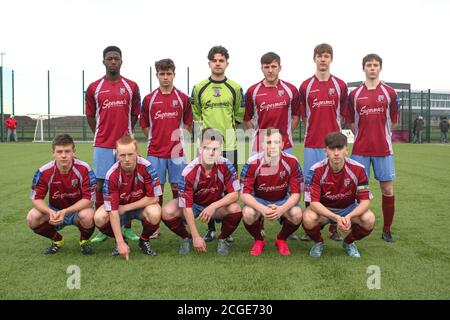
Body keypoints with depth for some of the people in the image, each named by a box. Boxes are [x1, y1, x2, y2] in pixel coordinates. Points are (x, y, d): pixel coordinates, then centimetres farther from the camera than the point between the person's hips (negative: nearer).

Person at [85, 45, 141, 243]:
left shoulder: (131, 87, 5)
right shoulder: (94, 88, 4)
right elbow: (90, 115, 11)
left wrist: (125, 133, 8)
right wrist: (102, 134, 7)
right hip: (102, 145, 0)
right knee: (101, 185, 2)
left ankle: (127, 227, 14)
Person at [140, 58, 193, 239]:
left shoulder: (182, 98, 4)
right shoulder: (149, 99, 5)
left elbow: (188, 124, 9)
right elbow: (144, 125, 11)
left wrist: (178, 135, -1)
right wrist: (158, 138, 3)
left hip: (176, 151, 0)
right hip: (155, 151, 1)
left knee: (177, 188, 5)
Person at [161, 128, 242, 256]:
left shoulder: (225, 166, -24)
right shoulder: (189, 172, -28)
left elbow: (234, 194, -19)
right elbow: (186, 206, -25)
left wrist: (213, 206, -34)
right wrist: (196, 236, -26)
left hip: (217, 205, 1)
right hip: (194, 205, -1)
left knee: (235, 209, -31)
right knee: (167, 212, -28)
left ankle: (222, 239, 0)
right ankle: (187, 238, 4)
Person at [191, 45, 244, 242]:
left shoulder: (235, 88, 5)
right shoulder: (199, 88, 5)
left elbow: (239, 115, 13)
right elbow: (195, 114, 13)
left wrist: (229, 127, 3)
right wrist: (203, 128, 2)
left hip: (229, 145, 0)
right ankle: (211, 228, 17)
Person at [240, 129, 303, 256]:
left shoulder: (292, 162, -19)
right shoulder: (252, 163, -21)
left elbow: (296, 194, -17)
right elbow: (244, 194, -22)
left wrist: (282, 209, -37)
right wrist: (262, 209, -41)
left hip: (283, 201, 1)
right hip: (258, 200, -1)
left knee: (297, 214, -30)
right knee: (247, 213, -33)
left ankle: (281, 240, 4)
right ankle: (258, 240, 1)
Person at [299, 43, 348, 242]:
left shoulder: (340, 85, 6)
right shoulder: (306, 86, 6)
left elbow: (342, 115, 12)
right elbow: (303, 116, 11)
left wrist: (331, 129, 8)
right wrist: (315, 129, 8)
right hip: (312, 143, 0)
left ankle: (333, 228, 13)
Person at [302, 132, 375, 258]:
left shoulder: (358, 169, -19)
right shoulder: (317, 170, -23)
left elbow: (365, 200, -18)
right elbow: (314, 202, -26)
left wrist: (349, 216, -37)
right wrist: (336, 217, -41)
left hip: (349, 208, 2)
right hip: (323, 209, -1)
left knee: (369, 219, -27)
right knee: (308, 218, -34)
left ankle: (349, 242, 6)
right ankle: (318, 242, 3)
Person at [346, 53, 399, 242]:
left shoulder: (389, 93, 3)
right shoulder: (354, 94, 5)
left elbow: (393, 120, 9)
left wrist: (380, 134, 10)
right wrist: (364, 136, 7)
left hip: (383, 149, 0)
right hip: (360, 150, 0)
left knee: (387, 189, 2)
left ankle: (387, 230, 14)